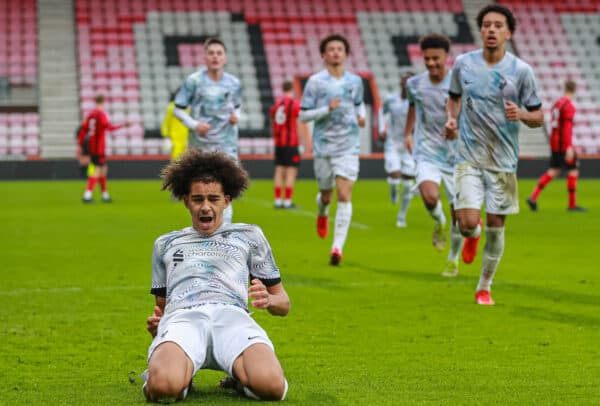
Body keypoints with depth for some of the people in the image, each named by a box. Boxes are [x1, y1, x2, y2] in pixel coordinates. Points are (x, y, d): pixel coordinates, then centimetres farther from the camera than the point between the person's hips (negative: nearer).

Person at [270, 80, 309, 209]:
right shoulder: (296, 104, -8)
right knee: (291, 171, -4)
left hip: (278, 143, 6)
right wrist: (306, 143, -8)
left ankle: (278, 200, 8)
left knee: (279, 171, 8)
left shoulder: (275, 104, 10)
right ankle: (287, 202, -7)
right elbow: (300, 125, -11)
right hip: (291, 143, -6)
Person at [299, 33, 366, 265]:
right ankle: (322, 213, 51)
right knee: (326, 194, 12)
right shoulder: (315, 82, -3)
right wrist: (327, 109, -19)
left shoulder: (355, 81, 6)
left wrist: (361, 116, 4)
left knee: (344, 195, -13)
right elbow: (303, 116, -5)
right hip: (323, 145, -1)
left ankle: (338, 247, -15)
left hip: (348, 146, 1)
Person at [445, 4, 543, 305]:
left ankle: (484, 286, 22)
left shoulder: (521, 71, -4)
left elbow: (538, 117, 2)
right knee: (468, 222, -14)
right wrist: (451, 119, -1)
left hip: (503, 159, 0)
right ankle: (471, 235, 26)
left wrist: (521, 114, -20)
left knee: (495, 225, 3)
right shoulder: (463, 63, 0)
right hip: (469, 156, 0)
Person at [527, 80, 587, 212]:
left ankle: (533, 197, -2)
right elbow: (568, 127, -22)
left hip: (554, 142, 8)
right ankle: (572, 204, 5)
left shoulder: (557, 103, 13)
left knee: (553, 170, 9)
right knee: (573, 170, 1)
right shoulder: (569, 106, -14)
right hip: (564, 145, -8)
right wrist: (569, 147, -26)